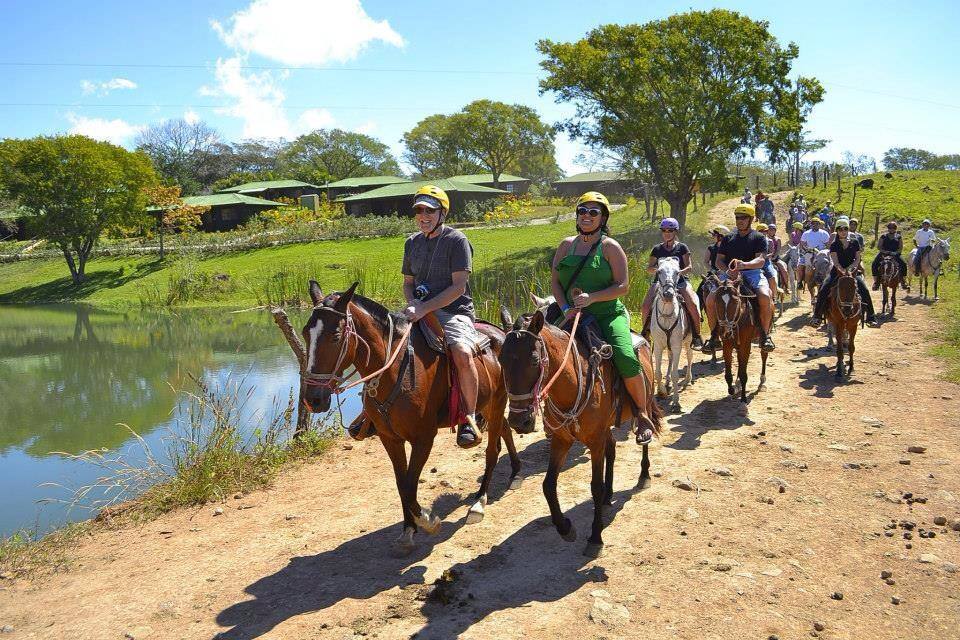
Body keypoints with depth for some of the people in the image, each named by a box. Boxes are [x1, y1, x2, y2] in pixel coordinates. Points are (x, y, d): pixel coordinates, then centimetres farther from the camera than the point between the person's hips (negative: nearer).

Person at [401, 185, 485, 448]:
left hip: (454, 312, -6)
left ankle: (469, 418, -17)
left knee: (462, 355, -34)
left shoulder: (456, 240, -5)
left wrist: (425, 308, -22)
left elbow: (458, 286, -13)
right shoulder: (412, 242, 15)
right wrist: (413, 303, -3)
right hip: (420, 312, 6)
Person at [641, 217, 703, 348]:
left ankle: (697, 335, -10)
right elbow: (649, 269, 10)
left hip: (680, 281, -2)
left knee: (693, 305, -25)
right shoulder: (657, 249, 12)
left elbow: (689, 267, 2)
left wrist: (679, 272, -19)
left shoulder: (682, 248, 7)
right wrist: (657, 269, -13)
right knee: (645, 306, -19)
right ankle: (645, 334, 0)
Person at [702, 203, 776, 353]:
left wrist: (743, 265, -28)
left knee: (765, 297, -32)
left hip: (752, 273, -2)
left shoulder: (759, 238, 8)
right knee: (710, 299, -21)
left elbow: (761, 260, -7)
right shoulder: (728, 239, 19)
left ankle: (765, 335, -14)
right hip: (729, 274, 3)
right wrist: (728, 271, -11)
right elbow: (719, 261, 12)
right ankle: (714, 336, -5)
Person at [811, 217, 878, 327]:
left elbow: (857, 259, 2)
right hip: (837, 272, -1)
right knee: (823, 291, -19)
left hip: (852, 271, 1)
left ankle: (871, 317, -8)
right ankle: (817, 316, -11)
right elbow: (836, 262, -8)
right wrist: (843, 271, -25)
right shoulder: (834, 245, 1)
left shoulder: (854, 243, 6)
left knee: (865, 291, -17)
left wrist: (849, 269, -16)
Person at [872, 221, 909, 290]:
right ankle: (876, 281, -13)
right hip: (884, 253, 0)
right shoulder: (883, 236, 7)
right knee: (874, 265, -23)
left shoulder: (898, 237, 9)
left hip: (895, 254, 0)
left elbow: (901, 248, 5)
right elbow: (879, 246, 4)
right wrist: (884, 251, -13)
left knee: (903, 264, -23)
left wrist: (896, 252, -13)